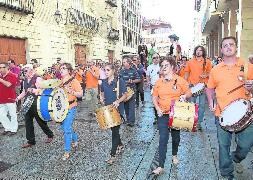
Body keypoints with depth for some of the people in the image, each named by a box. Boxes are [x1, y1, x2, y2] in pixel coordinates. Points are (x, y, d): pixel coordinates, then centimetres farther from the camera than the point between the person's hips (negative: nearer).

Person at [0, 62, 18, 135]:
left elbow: (8, 84, -23)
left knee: (12, 115, 4)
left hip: (10, 99, -7)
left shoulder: (12, 75, -8)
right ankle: (8, 128, 25)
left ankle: (13, 129, 17)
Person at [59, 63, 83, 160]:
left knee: (66, 129, -7)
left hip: (70, 108, -7)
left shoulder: (73, 81, -10)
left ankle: (67, 151, 6)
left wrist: (70, 91, -27)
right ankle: (74, 139, 42)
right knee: (65, 127, 17)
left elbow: (80, 94, -14)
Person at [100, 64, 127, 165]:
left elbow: (125, 95, -7)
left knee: (115, 130, -4)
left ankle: (113, 155, 4)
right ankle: (120, 145, 41)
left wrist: (118, 101, -23)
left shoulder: (120, 81, -10)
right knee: (113, 129, 17)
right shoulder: (104, 82, 5)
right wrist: (101, 98, -4)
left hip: (117, 109, -6)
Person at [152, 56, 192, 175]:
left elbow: (189, 93, 2)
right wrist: (157, 109, -8)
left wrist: (184, 96, -21)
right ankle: (161, 166, 2)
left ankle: (174, 155, 46)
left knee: (176, 136, 17)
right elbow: (154, 97, 6)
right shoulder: (158, 82, 1)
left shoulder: (180, 80, -5)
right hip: (163, 114, 1)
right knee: (163, 139, -4)